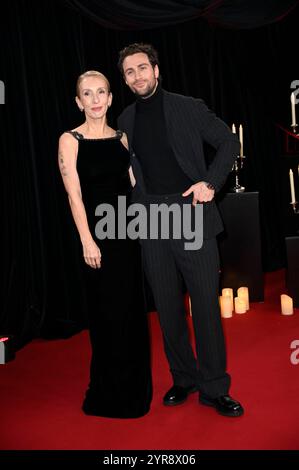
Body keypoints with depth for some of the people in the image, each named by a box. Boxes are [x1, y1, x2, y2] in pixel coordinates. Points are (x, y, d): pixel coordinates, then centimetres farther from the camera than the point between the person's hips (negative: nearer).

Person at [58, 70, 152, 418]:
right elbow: (74, 194, -10)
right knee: (108, 313, 4)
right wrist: (87, 241, -16)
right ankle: (109, 394, 24)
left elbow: (135, 186, 11)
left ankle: (134, 388, 32)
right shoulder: (70, 140, -4)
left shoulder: (122, 138, 9)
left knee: (132, 309, 12)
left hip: (128, 231, 5)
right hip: (98, 233, -5)